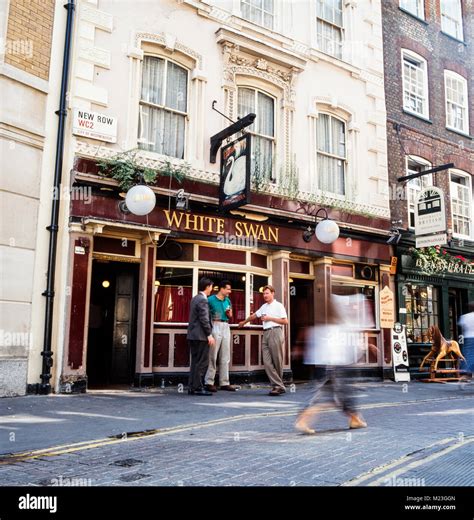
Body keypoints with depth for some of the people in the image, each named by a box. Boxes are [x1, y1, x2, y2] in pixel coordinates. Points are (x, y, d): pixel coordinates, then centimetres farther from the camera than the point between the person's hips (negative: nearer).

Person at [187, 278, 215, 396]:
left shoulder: (195, 298, 16)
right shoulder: (202, 300, -14)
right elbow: (204, 319, -18)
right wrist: (209, 335, -15)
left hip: (193, 335, 10)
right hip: (201, 336, -10)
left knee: (195, 362, 12)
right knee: (202, 363, -5)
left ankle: (192, 387, 15)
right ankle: (198, 388, -3)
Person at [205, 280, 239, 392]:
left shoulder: (228, 301, 14)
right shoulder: (211, 299, -6)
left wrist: (229, 314, 0)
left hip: (226, 327, 7)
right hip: (215, 327, -7)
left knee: (225, 357, 8)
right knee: (212, 356, -5)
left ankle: (224, 383, 14)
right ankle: (209, 383, 2)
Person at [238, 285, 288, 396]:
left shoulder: (278, 306, 1)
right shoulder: (264, 307, 21)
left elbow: (285, 321, -8)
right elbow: (254, 315, 36)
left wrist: (269, 318, -8)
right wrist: (244, 322, 47)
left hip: (275, 332, -6)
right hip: (266, 333, 6)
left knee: (277, 361, -4)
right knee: (267, 362, -5)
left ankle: (279, 386, 6)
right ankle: (278, 385, -7)